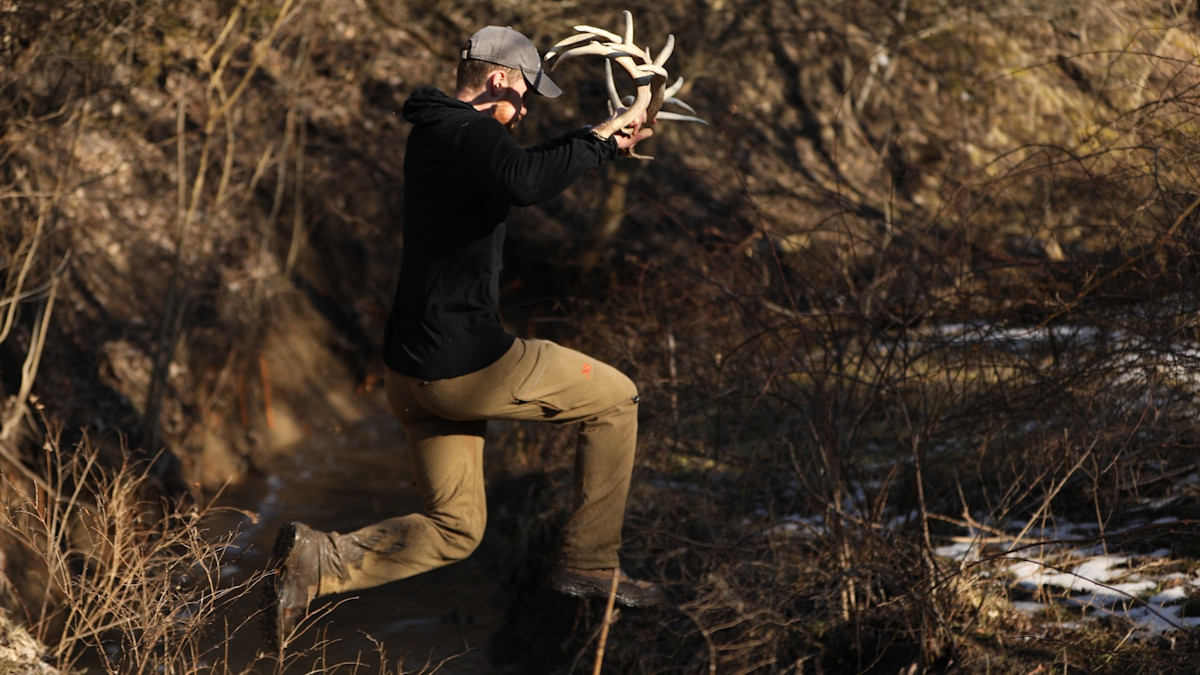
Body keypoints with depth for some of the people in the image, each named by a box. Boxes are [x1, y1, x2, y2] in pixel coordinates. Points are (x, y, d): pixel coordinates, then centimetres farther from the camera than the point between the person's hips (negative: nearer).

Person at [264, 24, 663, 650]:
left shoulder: (431, 132, 17)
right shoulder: (470, 131, -15)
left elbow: (514, 169, 34)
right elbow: (523, 183, -38)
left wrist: (604, 142, 30)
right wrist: (595, 141, -22)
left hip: (412, 372, 10)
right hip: (465, 363, -10)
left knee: (455, 528, 17)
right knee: (614, 398, 9)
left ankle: (319, 559, -3)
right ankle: (589, 563, 14)